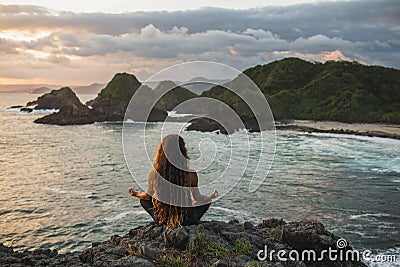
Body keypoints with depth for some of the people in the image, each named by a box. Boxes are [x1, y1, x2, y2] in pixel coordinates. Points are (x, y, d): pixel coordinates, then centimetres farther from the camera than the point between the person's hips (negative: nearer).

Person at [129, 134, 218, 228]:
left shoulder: (154, 174, -17)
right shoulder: (191, 175, -21)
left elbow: (148, 195, 2)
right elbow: (198, 198, -6)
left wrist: (135, 194, 25)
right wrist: (212, 196, 17)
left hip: (162, 220, 1)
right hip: (186, 221, 0)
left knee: (142, 199, 26)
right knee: (207, 201, 25)